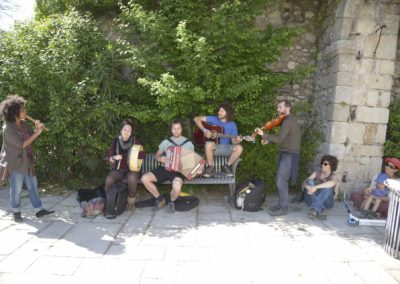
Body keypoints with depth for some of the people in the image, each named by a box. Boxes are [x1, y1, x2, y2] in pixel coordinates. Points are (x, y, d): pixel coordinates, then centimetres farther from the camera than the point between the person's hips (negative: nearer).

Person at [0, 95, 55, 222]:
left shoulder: (23, 124, 4)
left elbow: (31, 138, 12)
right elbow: (22, 144, -21)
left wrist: (37, 129, -6)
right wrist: (37, 133, -20)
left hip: (27, 162, 7)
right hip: (15, 164, -7)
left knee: (33, 186, 10)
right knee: (16, 189, 6)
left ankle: (39, 210, 18)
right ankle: (16, 213, 22)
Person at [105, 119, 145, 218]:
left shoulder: (135, 141, 1)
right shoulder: (116, 141, 4)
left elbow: (143, 154, -3)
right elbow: (109, 158, 6)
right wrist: (114, 157, -17)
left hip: (131, 169, -1)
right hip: (118, 169, 2)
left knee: (132, 178, -36)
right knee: (109, 180, -30)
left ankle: (131, 201, -12)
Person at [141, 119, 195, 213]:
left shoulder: (188, 143, 7)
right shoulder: (166, 142, 13)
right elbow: (156, 155, 17)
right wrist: (160, 158, -7)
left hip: (178, 171, -3)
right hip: (164, 168, 4)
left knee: (177, 188, -36)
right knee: (145, 178, -18)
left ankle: (171, 201, 3)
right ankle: (160, 199, 5)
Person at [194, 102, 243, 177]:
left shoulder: (232, 125, 2)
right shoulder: (214, 119, -1)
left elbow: (233, 141, 1)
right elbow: (197, 119, -4)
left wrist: (237, 141, -24)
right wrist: (205, 130, -16)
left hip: (226, 148, 1)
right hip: (214, 146, -1)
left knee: (239, 148, -27)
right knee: (209, 144, -37)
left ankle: (227, 166, -4)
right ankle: (210, 168, -14)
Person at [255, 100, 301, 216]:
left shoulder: (287, 121, -17)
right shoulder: (290, 120, 15)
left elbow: (279, 139, -26)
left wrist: (263, 134, -25)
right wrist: (268, 140, 10)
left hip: (289, 155, -10)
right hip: (286, 154, 10)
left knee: (281, 181, -9)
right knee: (280, 180, 12)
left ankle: (283, 208, -1)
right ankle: (281, 204, 22)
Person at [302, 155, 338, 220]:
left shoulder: (333, 176, -7)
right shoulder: (317, 173, 2)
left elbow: (332, 183, -34)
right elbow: (305, 182, -10)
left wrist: (316, 187, -45)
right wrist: (308, 187, -35)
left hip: (326, 202, -3)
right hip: (312, 200, 3)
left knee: (328, 186, -29)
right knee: (310, 181, -22)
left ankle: (314, 209, -41)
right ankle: (321, 210, -36)